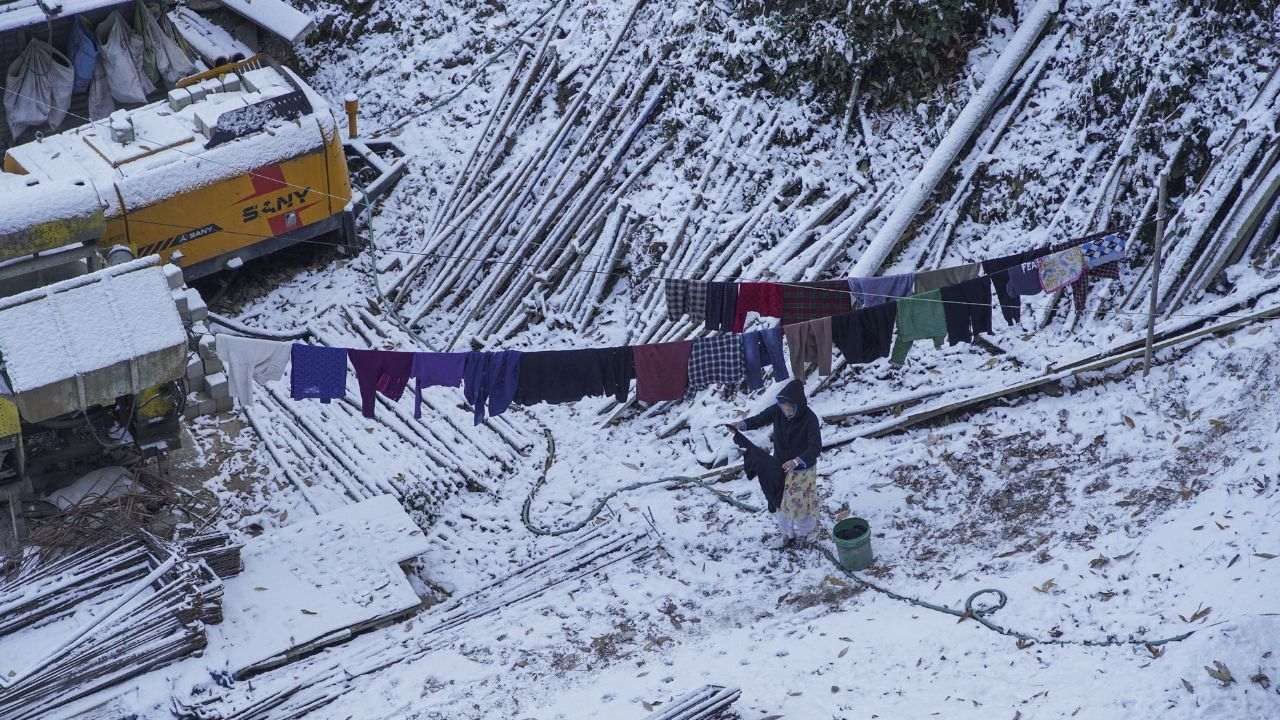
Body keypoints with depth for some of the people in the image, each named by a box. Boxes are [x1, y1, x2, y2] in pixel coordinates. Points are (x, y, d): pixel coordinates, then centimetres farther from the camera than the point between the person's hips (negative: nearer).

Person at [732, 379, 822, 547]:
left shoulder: (809, 419, -29)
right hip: (780, 466, 4)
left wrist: (797, 461, -47)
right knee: (780, 501, 17)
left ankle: (803, 530, 44)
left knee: (801, 502, 14)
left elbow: (816, 447, -32)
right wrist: (742, 424, -24)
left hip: (802, 469, -4)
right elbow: (759, 419, -4)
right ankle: (788, 531, 43)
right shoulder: (777, 411, -17)